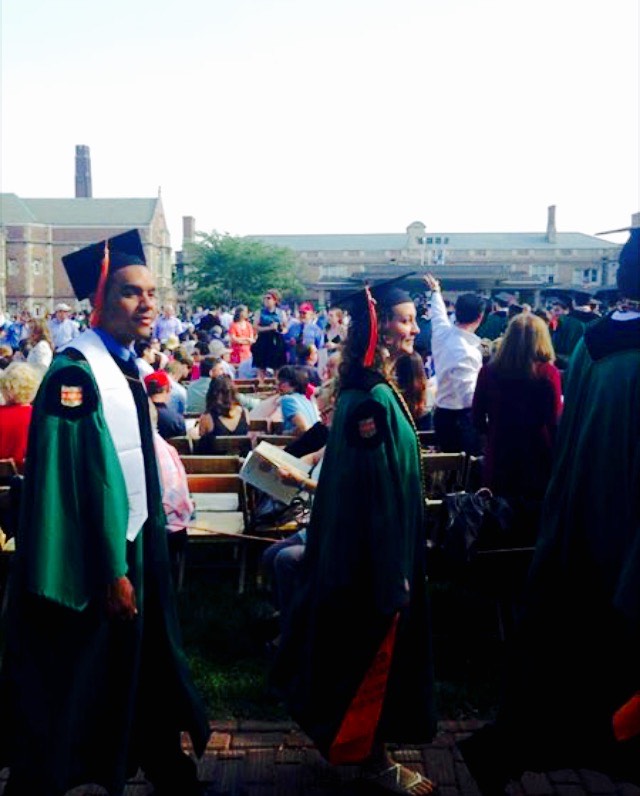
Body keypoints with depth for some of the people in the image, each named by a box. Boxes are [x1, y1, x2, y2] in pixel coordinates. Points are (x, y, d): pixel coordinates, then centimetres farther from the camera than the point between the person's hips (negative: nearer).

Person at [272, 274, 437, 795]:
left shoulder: (375, 389, 6)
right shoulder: (373, 398, -24)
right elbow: (376, 493, -24)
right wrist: (393, 573, -20)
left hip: (386, 546, 10)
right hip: (377, 552, -10)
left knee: (376, 650, 23)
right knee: (376, 651, 7)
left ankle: (366, 741, 41)